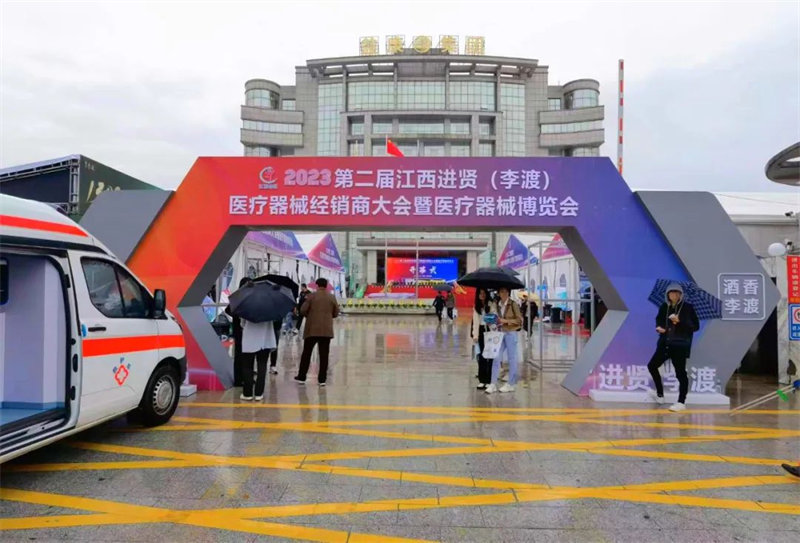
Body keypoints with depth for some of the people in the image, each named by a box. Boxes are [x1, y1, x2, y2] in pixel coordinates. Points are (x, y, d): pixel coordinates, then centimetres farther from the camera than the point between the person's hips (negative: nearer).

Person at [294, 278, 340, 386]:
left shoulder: (311, 296, -5)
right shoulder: (332, 297, 2)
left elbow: (302, 311, -7)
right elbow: (336, 313, 6)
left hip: (312, 329, -1)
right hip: (327, 330, 1)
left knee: (306, 353, 10)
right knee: (324, 355, 6)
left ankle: (301, 377, 16)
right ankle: (322, 379, 7)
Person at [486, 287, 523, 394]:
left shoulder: (513, 304, -7)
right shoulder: (498, 305, 9)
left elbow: (519, 320, -8)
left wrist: (506, 321, -16)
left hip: (511, 333, -5)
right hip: (500, 333, 5)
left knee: (512, 359, 5)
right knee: (496, 358, 1)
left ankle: (511, 384, 16)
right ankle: (493, 384, 5)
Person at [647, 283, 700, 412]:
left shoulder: (687, 307, -8)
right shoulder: (664, 307, 4)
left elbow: (696, 326, -8)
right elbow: (659, 319, 21)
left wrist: (680, 321, -21)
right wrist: (658, 327, -1)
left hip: (680, 345, -6)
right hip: (665, 343, 6)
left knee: (680, 373, -3)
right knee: (652, 366, 8)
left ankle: (681, 402, 8)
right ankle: (660, 395, 25)